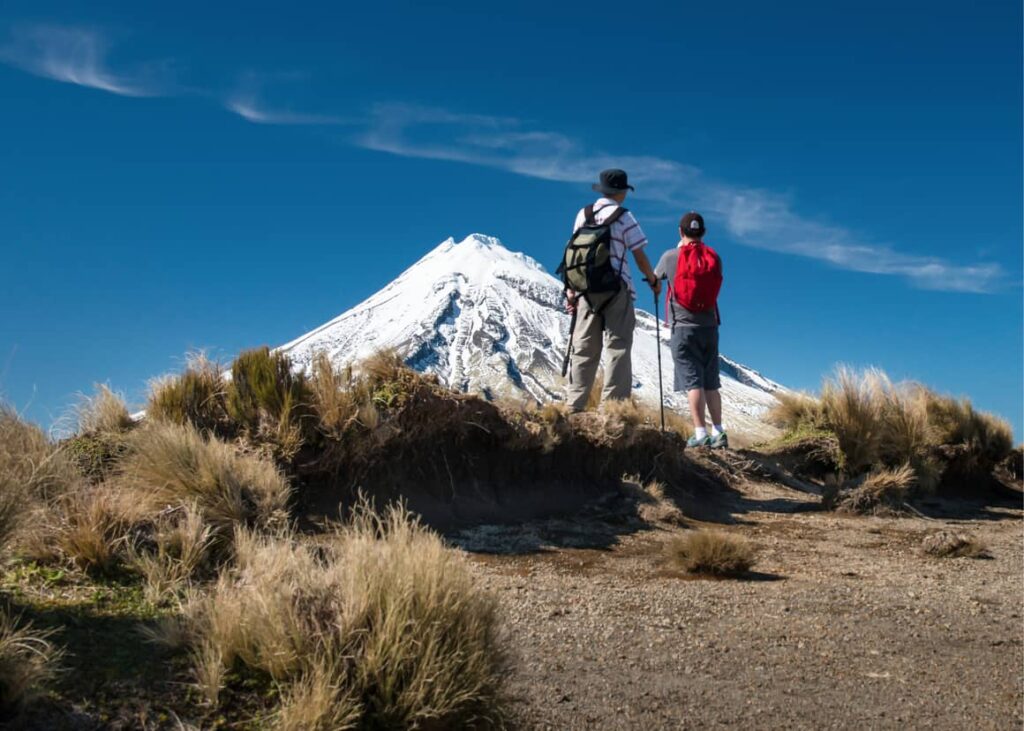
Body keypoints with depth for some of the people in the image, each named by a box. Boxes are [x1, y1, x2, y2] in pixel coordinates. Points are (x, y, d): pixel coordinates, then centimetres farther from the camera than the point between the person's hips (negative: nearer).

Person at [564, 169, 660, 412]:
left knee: (583, 349, 8)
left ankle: (575, 406, 5)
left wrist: (571, 290, 12)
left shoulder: (583, 214, 8)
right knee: (617, 347, -1)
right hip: (616, 288, -4)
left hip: (586, 289, 4)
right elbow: (639, 256, -3)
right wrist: (653, 281, 13)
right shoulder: (624, 217, -4)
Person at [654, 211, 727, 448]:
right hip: (709, 326, 4)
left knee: (692, 381, -5)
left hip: (683, 327, -3)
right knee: (711, 383, 10)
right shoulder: (714, 258, 4)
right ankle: (718, 432, 11)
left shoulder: (671, 256, -4)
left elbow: (655, 276, 14)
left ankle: (701, 433, -10)